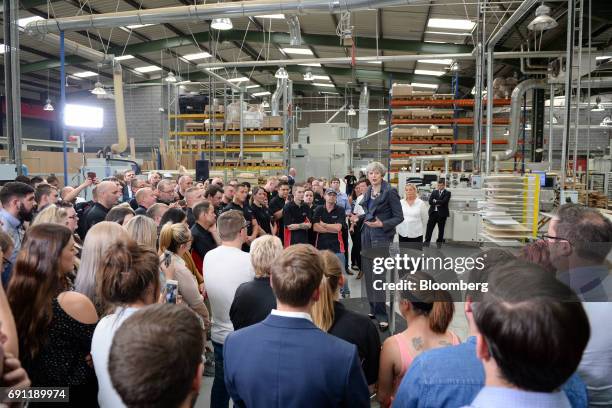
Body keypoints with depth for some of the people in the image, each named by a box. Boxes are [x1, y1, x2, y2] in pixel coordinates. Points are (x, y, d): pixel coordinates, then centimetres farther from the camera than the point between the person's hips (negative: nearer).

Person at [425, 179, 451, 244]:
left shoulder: (447, 193, 1)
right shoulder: (434, 192, 11)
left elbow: (444, 202, -15)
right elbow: (430, 201, -2)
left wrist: (435, 201, -6)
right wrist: (438, 203, -12)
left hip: (442, 213, -2)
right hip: (433, 212, 2)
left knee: (441, 229, 8)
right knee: (429, 228, 0)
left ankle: (439, 242, 20)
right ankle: (426, 242, 5)